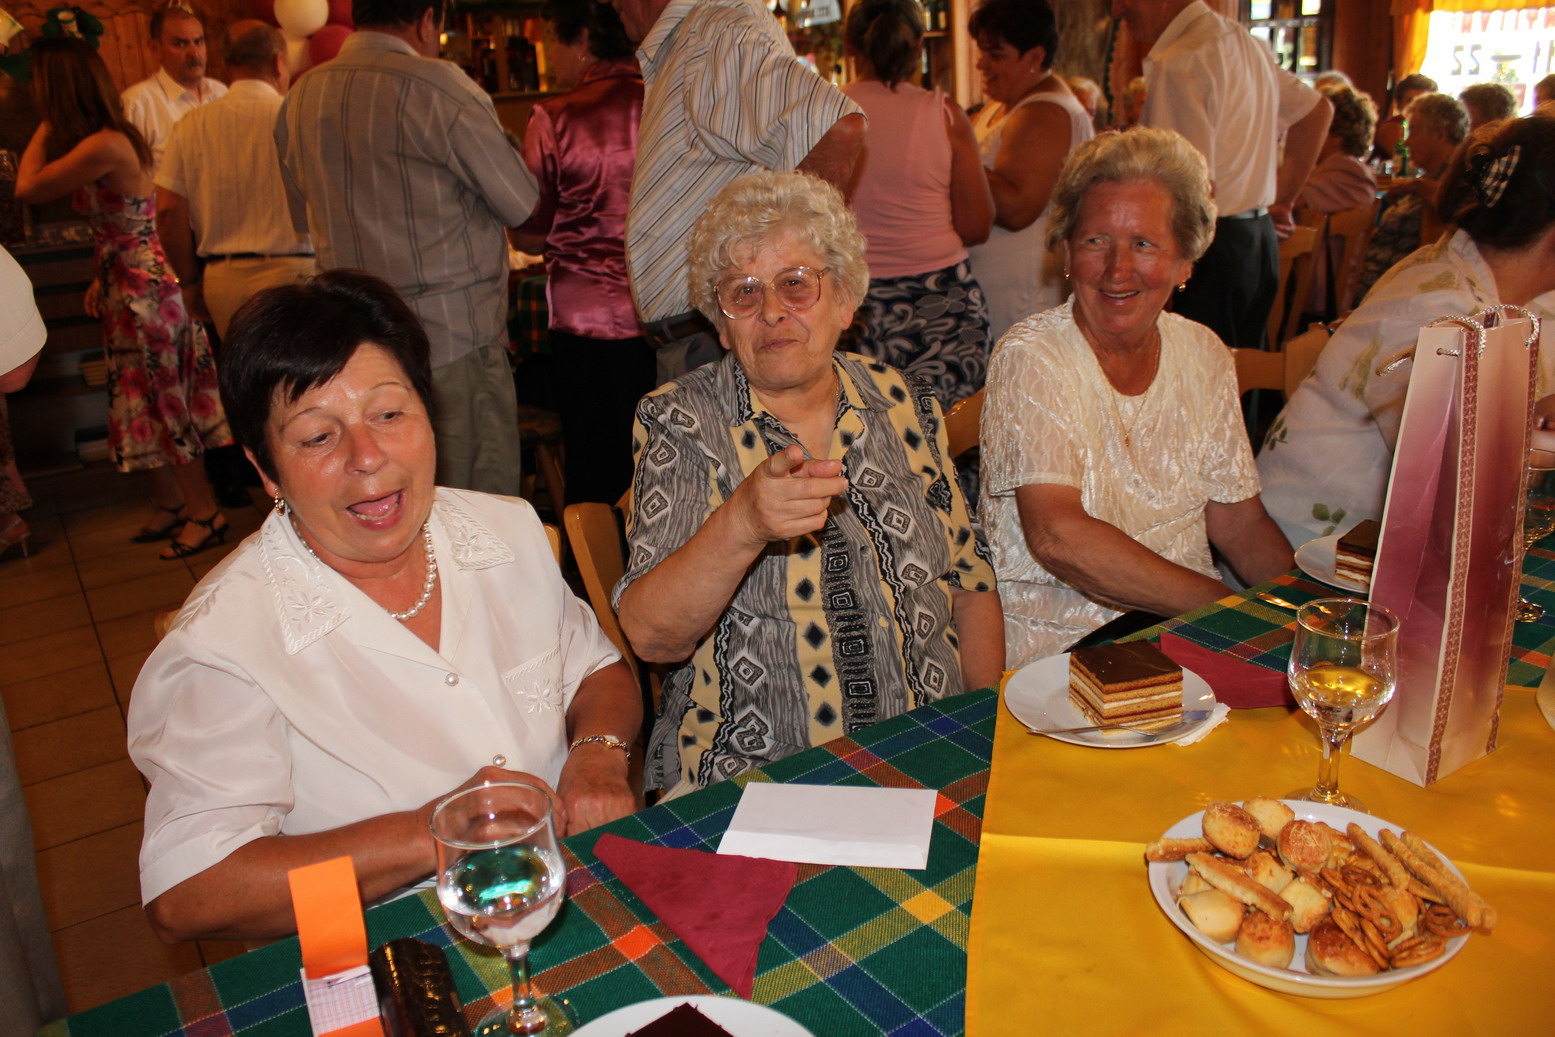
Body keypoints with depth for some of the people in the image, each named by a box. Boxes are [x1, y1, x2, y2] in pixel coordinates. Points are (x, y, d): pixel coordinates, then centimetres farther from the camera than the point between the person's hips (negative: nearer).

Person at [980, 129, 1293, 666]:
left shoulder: (1204, 354, 6)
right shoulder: (1031, 359, -13)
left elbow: (1238, 521, 10)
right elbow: (1058, 537, -24)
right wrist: (1233, 608, -22)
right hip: (1058, 649, -6)